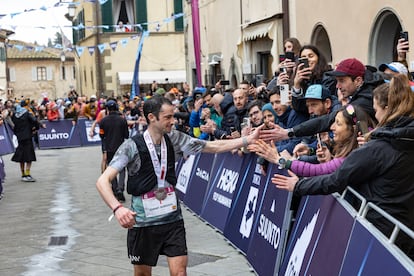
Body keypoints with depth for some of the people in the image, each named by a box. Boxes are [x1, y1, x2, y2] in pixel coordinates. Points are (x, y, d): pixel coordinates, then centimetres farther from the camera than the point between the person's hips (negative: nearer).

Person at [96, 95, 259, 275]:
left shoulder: (174, 139, -3)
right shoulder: (132, 146, -17)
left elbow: (213, 146, 3)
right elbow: (102, 181, -23)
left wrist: (248, 139, -4)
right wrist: (117, 208, -40)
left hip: (172, 218, 3)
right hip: (143, 221, -3)